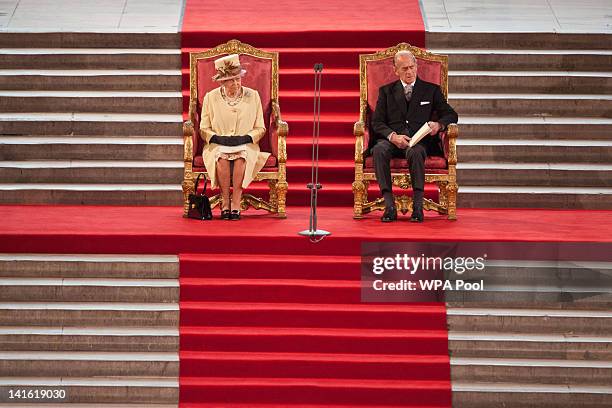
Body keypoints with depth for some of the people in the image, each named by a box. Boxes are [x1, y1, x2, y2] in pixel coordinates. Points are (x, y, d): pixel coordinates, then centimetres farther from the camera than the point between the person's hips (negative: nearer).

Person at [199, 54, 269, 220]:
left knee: (241, 157, -34)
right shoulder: (211, 98, 3)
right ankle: (225, 203, -24)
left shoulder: (253, 96, 4)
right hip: (217, 145, 0)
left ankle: (236, 203, -29)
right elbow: (204, 129, 6)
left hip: (246, 145, 0)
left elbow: (260, 128, 7)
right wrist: (218, 138, -14)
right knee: (222, 158, -34)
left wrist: (245, 138, -13)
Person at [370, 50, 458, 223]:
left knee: (415, 152, -38)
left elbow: (451, 115, 13)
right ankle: (389, 206, -37)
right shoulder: (386, 91, 18)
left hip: (420, 140, -1)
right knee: (379, 150, -35)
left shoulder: (431, 90, 18)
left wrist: (439, 124, -11)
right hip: (392, 140, 1)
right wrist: (393, 136, -12)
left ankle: (418, 206, -39)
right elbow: (377, 122, 8)